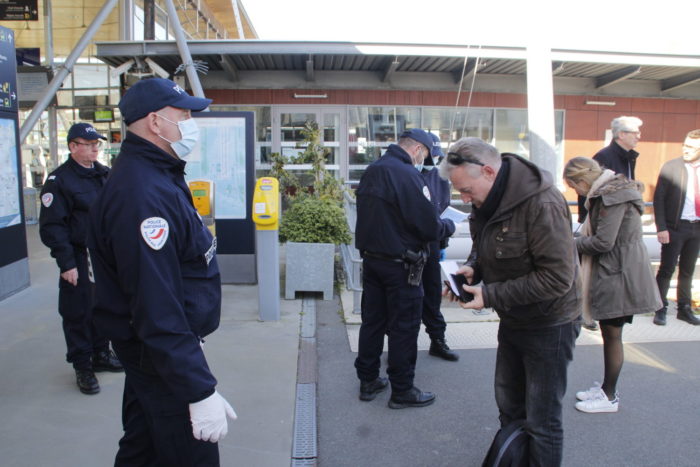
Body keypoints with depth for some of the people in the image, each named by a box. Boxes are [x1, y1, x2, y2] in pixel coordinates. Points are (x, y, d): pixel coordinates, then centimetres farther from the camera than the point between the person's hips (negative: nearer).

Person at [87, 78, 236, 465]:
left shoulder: (154, 175, 8)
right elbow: (157, 309, -31)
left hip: (151, 349, 10)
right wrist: (200, 391, -29)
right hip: (163, 357, -10)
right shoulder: (142, 193, -27)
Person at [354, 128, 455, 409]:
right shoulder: (408, 175, -19)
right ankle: (402, 390, 17)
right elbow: (429, 228, -21)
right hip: (399, 265, -8)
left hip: (370, 258, 8)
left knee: (372, 320, 16)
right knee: (404, 327, 5)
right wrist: (449, 226, 1)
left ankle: (368, 381, 29)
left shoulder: (371, 172, 8)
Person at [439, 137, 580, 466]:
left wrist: (491, 296, -27)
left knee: (542, 420, 3)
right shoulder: (487, 200, -2)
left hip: (549, 323, -8)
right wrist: (472, 269, -8)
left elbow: (558, 277, -28)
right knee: (508, 405, 21)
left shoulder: (542, 204, -28)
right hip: (512, 318, 8)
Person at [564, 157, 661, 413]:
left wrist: (573, 243, -7)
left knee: (612, 334, 1)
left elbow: (603, 242, -22)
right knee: (609, 333, 16)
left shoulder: (614, 196, -18)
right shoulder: (605, 194, 14)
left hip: (619, 274, -10)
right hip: (611, 272, 10)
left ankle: (609, 397, 14)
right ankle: (606, 388, 28)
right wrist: (580, 242, 0)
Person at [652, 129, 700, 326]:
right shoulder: (671, 167, -5)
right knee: (667, 269, -1)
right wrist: (661, 228, -13)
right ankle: (660, 309, 9)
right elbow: (658, 198, -7)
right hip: (675, 227, -4)